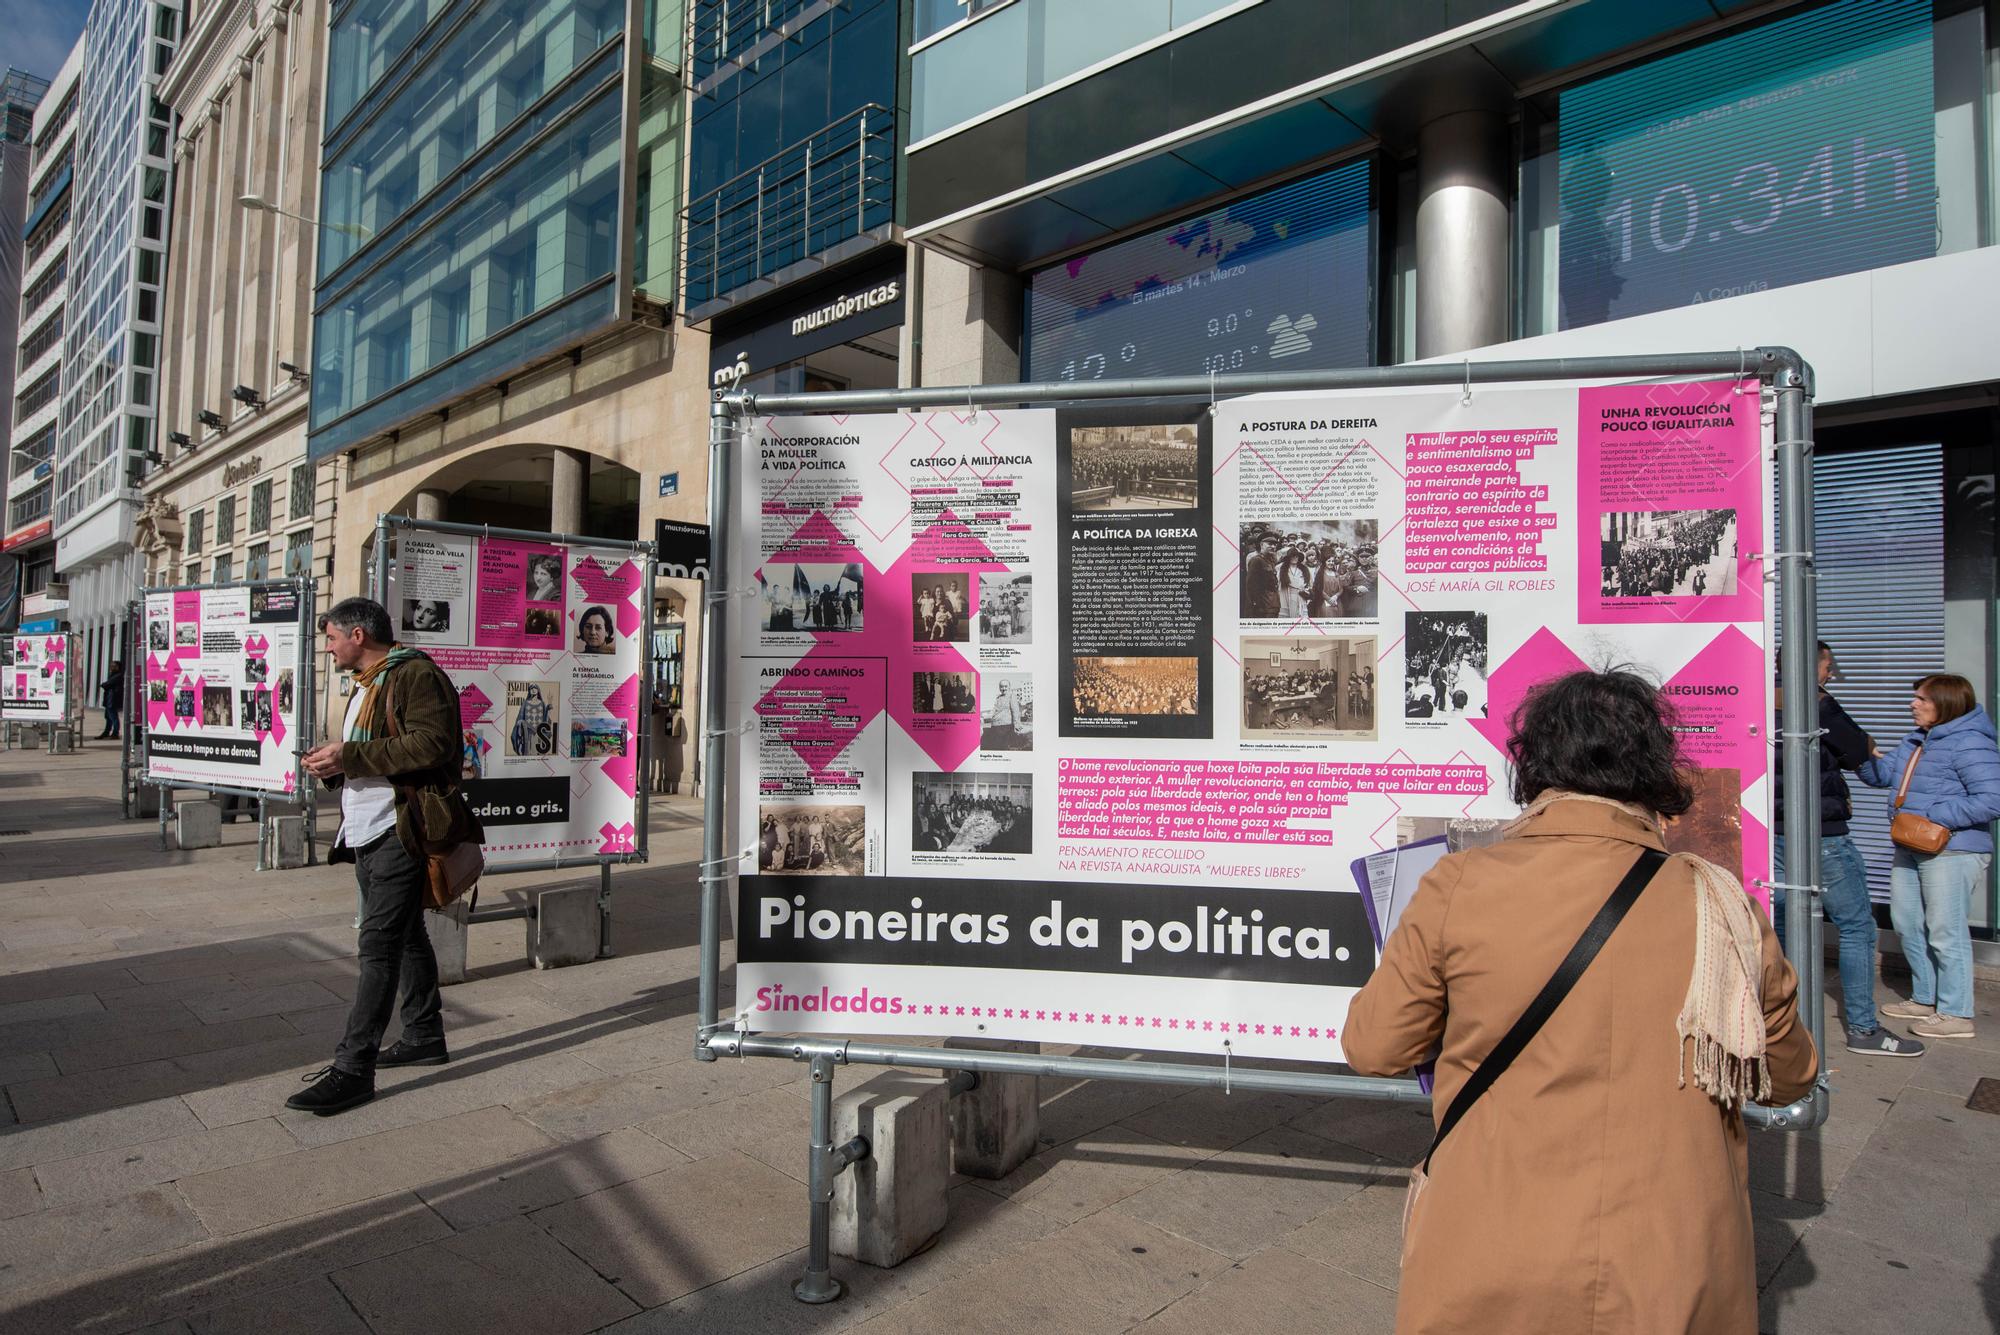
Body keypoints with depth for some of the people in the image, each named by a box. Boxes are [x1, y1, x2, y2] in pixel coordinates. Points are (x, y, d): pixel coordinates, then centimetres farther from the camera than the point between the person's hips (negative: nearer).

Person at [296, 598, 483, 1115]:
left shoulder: (415, 675, -11)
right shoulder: (367, 685, 22)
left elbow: (432, 744, -23)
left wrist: (350, 756, -20)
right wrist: (334, 761, 6)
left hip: (400, 834, -11)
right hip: (368, 835, 11)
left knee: (379, 944, -10)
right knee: (405, 936, 17)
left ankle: (353, 1068, -7)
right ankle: (425, 1037, 28)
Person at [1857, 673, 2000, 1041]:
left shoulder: (1970, 744, -16)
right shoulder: (1915, 742, 13)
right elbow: (1882, 774, 18)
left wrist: (1934, 817, -22)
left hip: (1951, 852, -9)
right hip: (1910, 850, 10)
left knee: (1945, 933, -3)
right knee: (1907, 924, 16)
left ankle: (1955, 1014, 8)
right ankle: (1925, 999, 30)